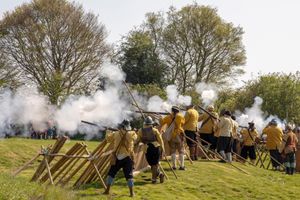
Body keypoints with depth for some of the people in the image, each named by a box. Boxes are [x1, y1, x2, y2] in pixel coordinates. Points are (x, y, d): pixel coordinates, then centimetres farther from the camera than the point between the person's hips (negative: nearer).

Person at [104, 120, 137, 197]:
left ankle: (107, 190, 13)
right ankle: (131, 192, 1)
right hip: (127, 158, 0)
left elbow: (108, 138, 12)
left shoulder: (116, 134, -3)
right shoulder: (131, 134, -3)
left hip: (117, 158, 0)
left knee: (111, 173, 13)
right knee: (129, 175, 5)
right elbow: (135, 137, 19)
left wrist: (110, 133, 31)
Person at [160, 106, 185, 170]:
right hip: (179, 135, -1)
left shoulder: (168, 117, 2)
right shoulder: (180, 116, -1)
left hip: (171, 135, 1)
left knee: (173, 151, 8)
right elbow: (182, 123, 11)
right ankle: (182, 166, 0)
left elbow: (161, 122, -1)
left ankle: (174, 165, 4)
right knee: (181, 151, 5)